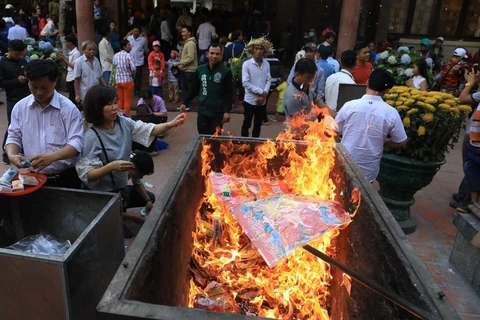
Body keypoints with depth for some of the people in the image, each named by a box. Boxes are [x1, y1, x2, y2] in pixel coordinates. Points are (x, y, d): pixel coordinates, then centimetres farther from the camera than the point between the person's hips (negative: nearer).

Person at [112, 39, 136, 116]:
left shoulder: (115, 56, 6)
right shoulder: (128, 55, -11)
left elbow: (113, 68, 7)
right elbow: (133, 68, -18)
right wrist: (133, 76, 1)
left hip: (118, 80, 5)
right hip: (127, 80, -5)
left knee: (120, 100, 14)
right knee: (127, 100, 3)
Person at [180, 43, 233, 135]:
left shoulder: (225, 71, -6)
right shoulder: (200, 69, 4)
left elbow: (229, 93, -7)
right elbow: (195, 89, 13)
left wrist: (227, 111, -15)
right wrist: (185, 103, 11)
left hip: (217, 113, -3)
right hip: (202, 111, 3)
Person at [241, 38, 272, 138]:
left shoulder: (266, 64, 2)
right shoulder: (246, 64, -11)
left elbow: (269, 80, 3)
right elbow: (245, 83, -16)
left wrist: (264, 94, -13)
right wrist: (261, 92, -17)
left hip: (262, 101, 4)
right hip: (250, 100, -4)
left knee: (258, 124, 15)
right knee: (247, 123, 9)